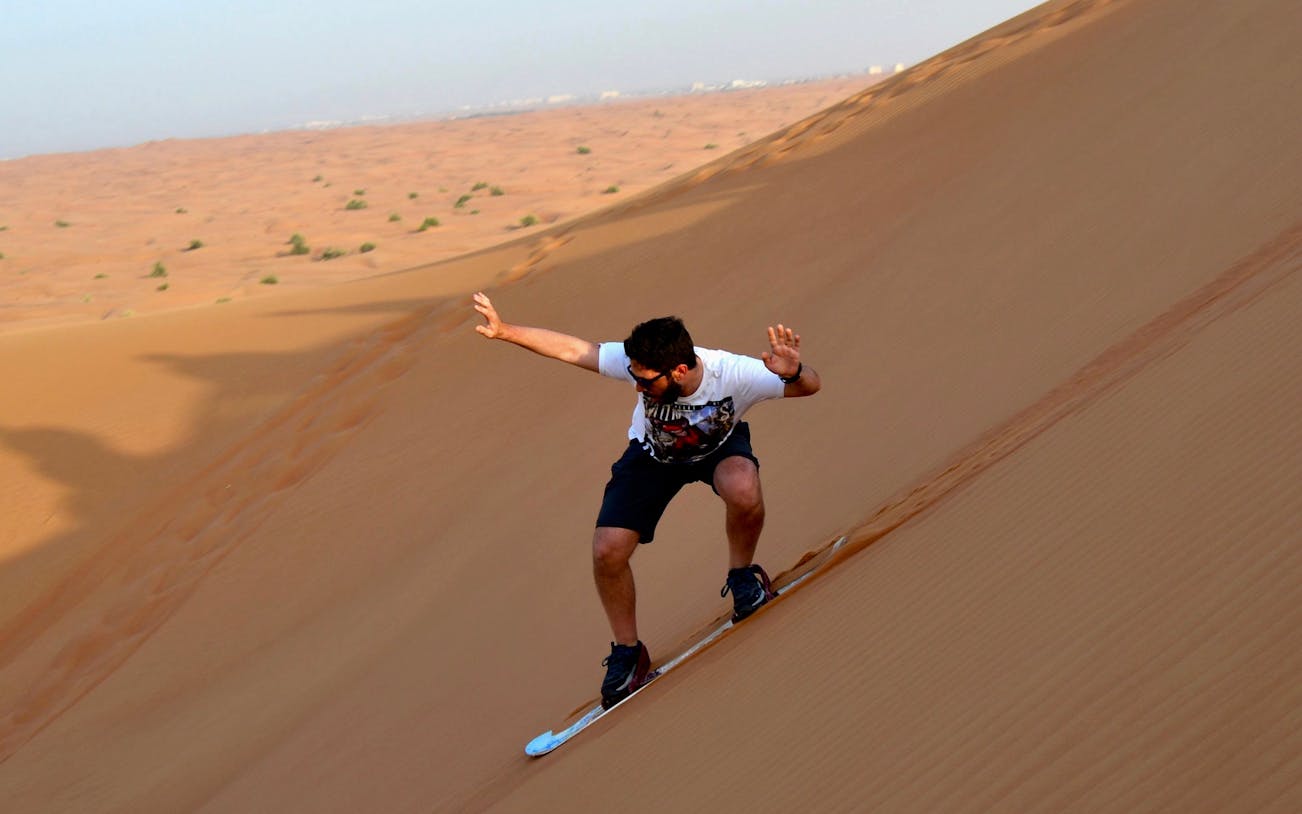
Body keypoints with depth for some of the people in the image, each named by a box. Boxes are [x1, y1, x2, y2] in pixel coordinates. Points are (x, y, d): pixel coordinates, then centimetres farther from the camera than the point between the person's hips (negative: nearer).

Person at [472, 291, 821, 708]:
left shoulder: (734, 374, -38)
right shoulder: (640, 364, -34)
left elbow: (810, 386, -31)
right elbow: (571, 348, -26)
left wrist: (792, 373, -55)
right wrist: (504, 330, -31)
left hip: (720, 445, -2)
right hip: (653, 453, 2)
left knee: (743, 490, -39)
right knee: (606, 551, -13)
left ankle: (742, 574, -6)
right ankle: (627, 652, 13)